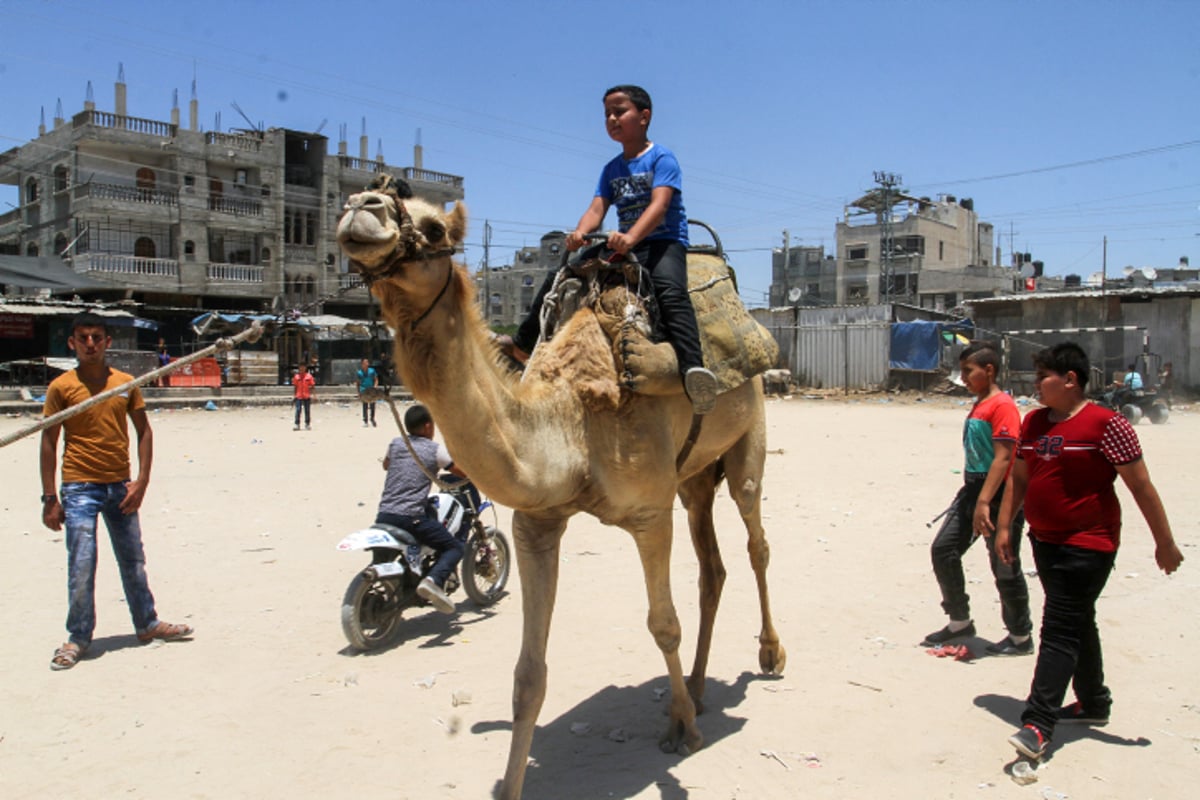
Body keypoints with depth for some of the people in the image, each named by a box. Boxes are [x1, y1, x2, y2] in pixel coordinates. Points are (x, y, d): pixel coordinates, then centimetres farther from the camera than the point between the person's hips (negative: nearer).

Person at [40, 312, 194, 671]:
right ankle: (78, 637, 12)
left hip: (120, 486, 3)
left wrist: (141, 480, -2)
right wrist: (50, 497, -6)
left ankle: (147, 624, 27)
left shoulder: (126, 383, 4)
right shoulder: (61, 387, -4)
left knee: (133, 561, 13)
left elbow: (144, 431, 8)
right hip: (80, 486, -3)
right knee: (81, 564, -5)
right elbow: (49, 442, -2)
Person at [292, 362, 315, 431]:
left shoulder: (309, 376, 1)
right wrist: (294, 396, 6)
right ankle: (297, 425, -1)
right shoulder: (296, 377, 4)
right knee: (298, 410, -4)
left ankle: (307, 424, 16)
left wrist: (311, 395, -8)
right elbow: (295, 387, 9)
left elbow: (312, 386, 3)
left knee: (307, 411, 6)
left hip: (307, 397, 0)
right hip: (298, 397, 0)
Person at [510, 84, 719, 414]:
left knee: (671, 291, -38)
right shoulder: (611, 169, 16)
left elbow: (659, 204, -19)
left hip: (663, 243, -7)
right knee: (558, 277, 1)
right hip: (621, 247, 7)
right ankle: (523, 344, 15)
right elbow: (597, 207, 4)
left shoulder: (662, 158, -3)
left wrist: (631, 237, -37)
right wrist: (580, 232, -20)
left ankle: (692, 369, -55)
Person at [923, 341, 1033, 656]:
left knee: (1004, 568, 2)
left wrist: (984, 502, -27)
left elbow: (1003, 457, -22)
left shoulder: (1002, 405, -15)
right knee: (943, 549, 6)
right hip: (973, 488, 9)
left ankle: (1021, 638, 19)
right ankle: (959, 622, 20)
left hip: (999, 495, -9)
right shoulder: (977, 406, 14)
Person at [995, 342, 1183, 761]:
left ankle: (1038, 725, -8)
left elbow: (1141, 486, -10)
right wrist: (1003, 526, 12)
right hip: (1044, 540, 8)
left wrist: (1165, 542, -6)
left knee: (1060, 631, -9)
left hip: (1087, 545, -8)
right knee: (1077, 624, 20)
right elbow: (1019, 478, 15)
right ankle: (1093, 703, 37)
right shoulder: (1033, 422, 8)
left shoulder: (1106, 424, -13)